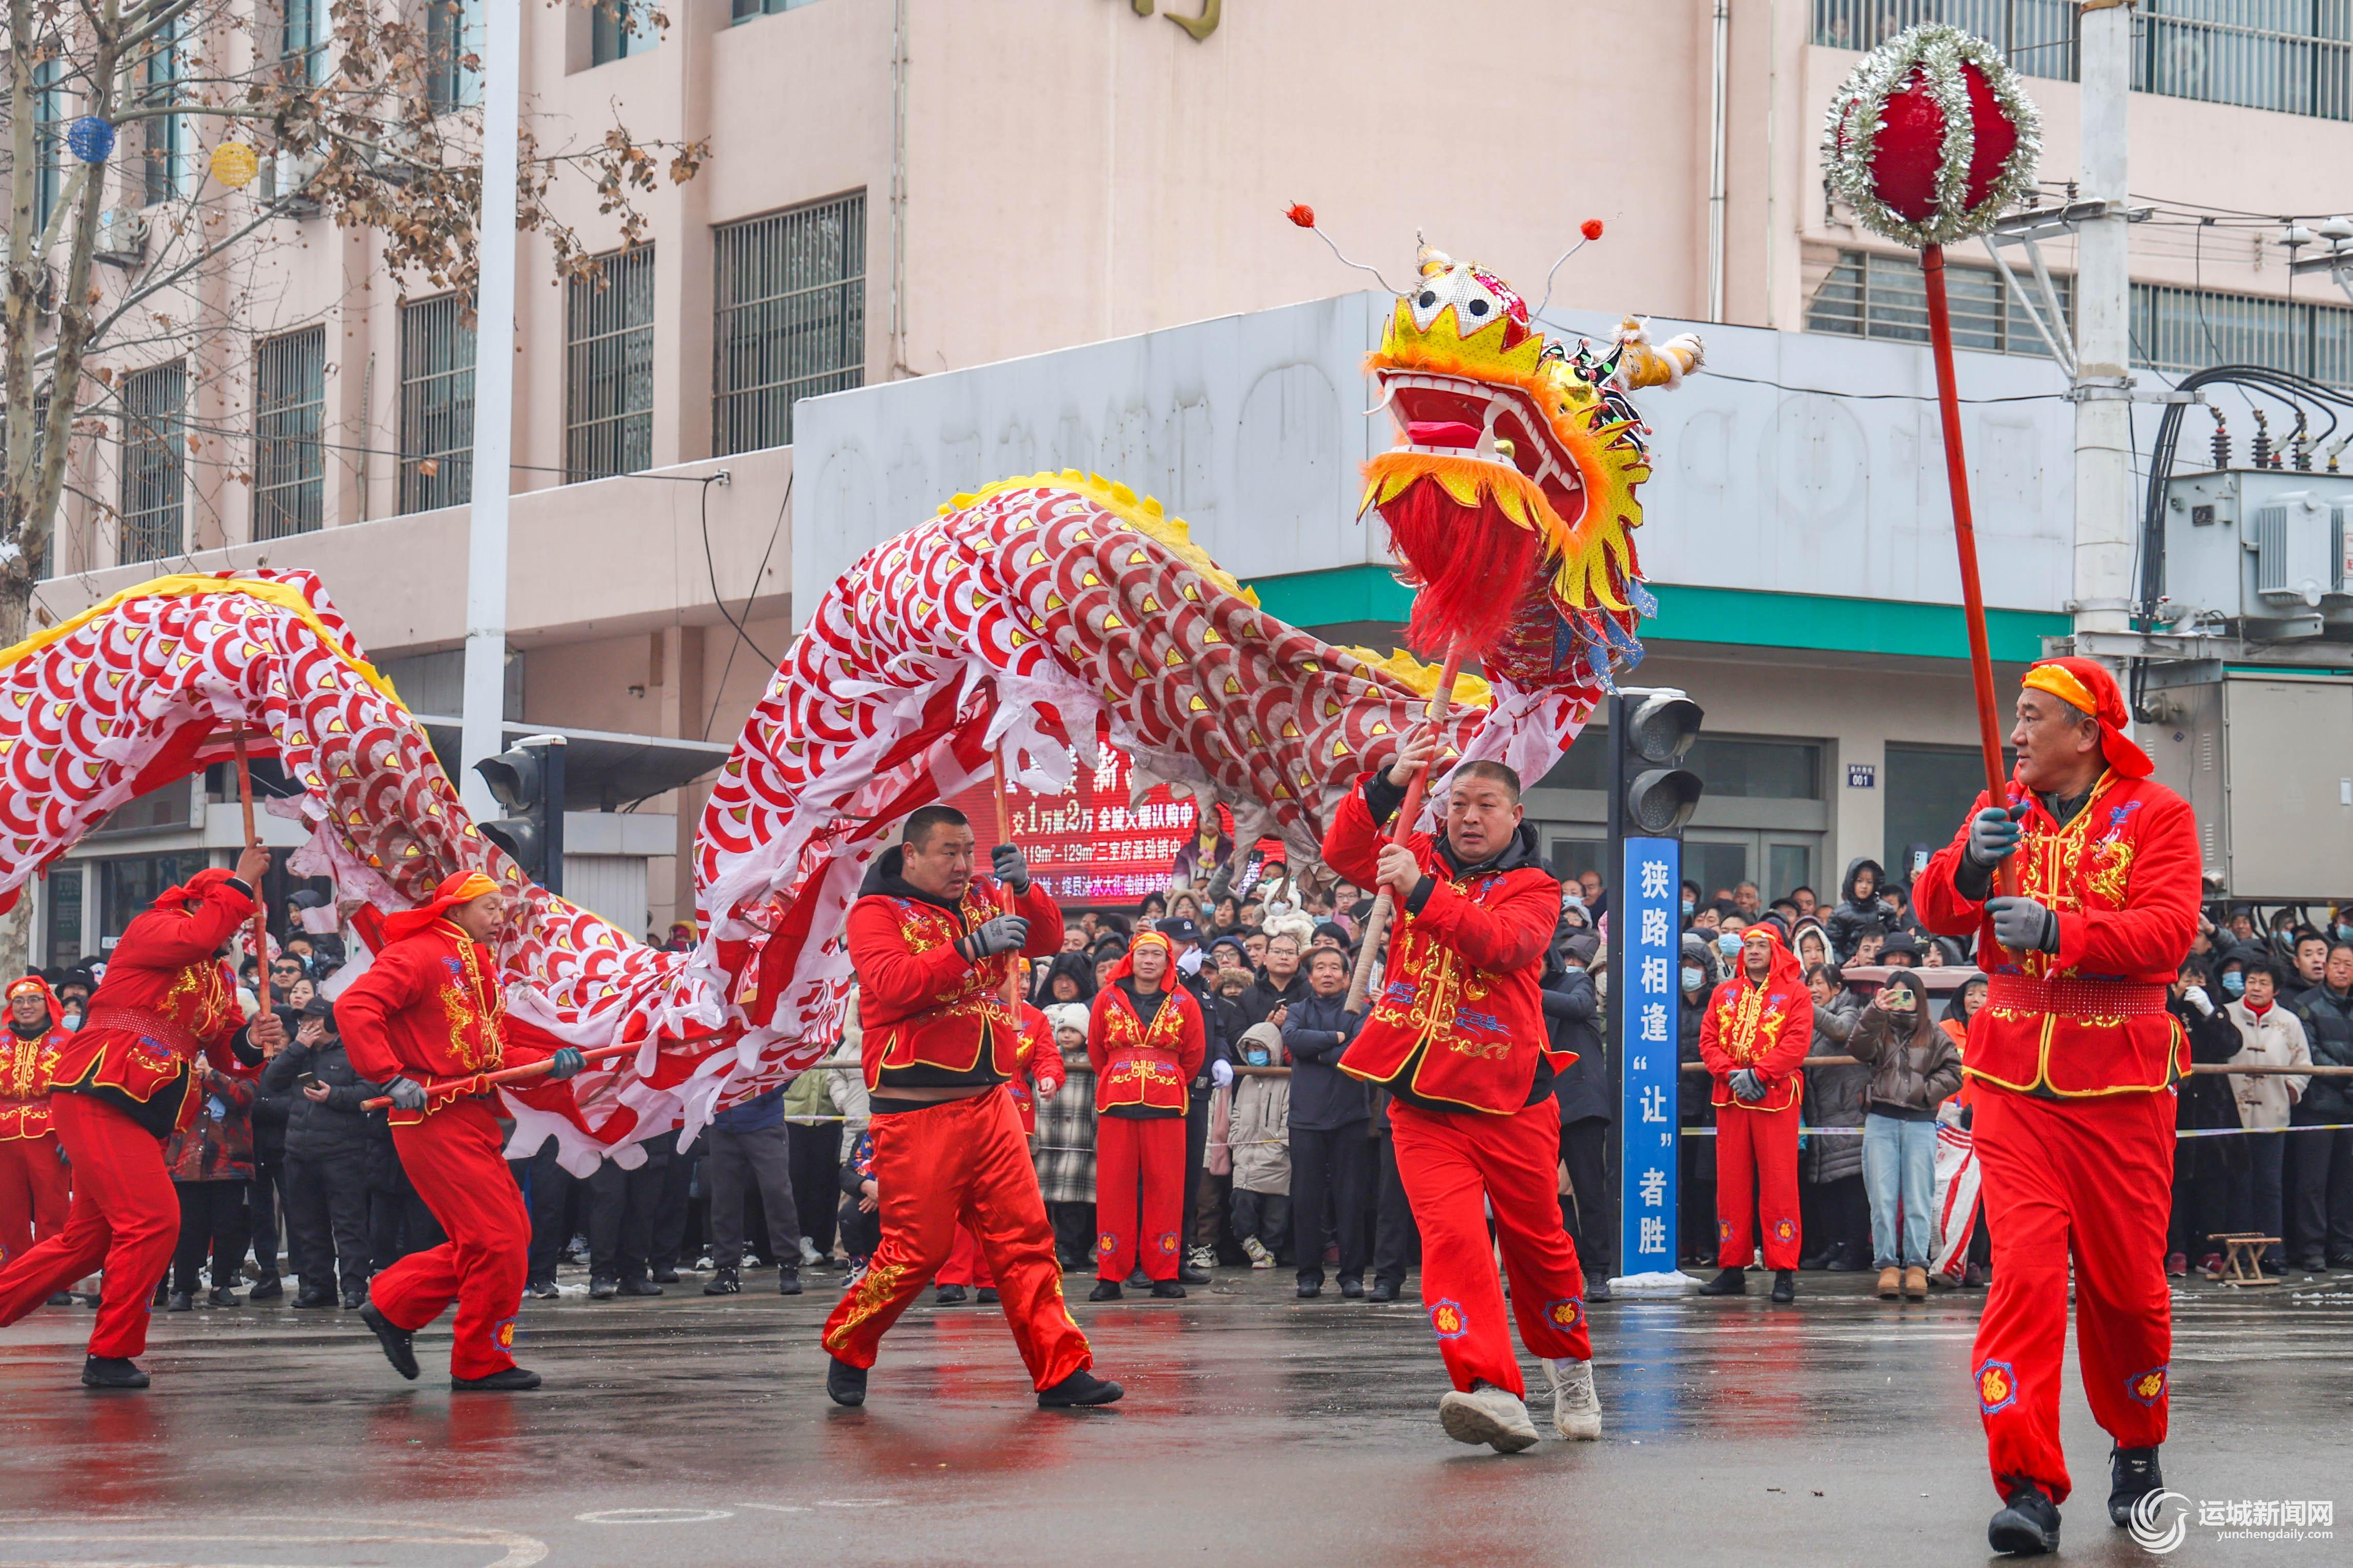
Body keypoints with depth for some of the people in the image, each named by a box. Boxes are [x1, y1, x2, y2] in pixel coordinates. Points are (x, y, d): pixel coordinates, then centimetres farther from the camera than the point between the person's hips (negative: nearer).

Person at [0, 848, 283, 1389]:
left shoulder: (220, 978, 22)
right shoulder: (150, 929, -1)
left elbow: (224, 1053, 15)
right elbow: (197, 937, -23)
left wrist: (252, 1039, -6)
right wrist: (241, 883, -13)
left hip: (143, 1116, 9)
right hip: (98, 1095, -9)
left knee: (88, 1239, 11)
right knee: (153, 1221, -16)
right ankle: (111, 1355, -9)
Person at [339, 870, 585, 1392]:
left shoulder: (482, 968, 21)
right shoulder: (419, 955, -9)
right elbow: (354, 1007, -21)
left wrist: (551, 1063, 2)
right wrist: (392, 1077, -26)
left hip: (474, 1119, 10)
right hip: (434, 1119, -10)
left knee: (511, 1234, 12)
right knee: (499, 1242, -9)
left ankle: (394, 1305, 20)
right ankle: (481, 1363, 4)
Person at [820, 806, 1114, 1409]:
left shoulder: (983, 900, 14)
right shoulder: (877, 912, -2)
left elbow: (1047, 941, 8)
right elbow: (890, 985, -18)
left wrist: (1024, 888, -10)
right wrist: (970, 948, -23)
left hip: (989, 1103, 5)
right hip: (915, 1111, -5)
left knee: (1025, 1236, 0)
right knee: (918, 1248, -4)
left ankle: (1060, 1371, 1)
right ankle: (847, 1352, 17)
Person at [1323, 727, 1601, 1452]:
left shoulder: (1534, 889, 2)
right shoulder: (1423, 857, 11)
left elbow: (1501, 942, -19)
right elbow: (1342, 853, -4)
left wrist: (1420, 893, -28)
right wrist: (1390, 786, -17)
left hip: (1508, 1101, -1)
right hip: (1422, 1100, 1)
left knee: (1538, 1241, 10)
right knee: (1452, 1234, -17)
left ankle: (1570, 1367, 34)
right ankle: (1492, 1391, -28)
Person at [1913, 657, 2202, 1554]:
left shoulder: (2155, 815, -1)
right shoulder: (2002, 813, 11)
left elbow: (2168, 932, -15)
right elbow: (1935, 911, -1)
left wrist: (2057, 928, -29)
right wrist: (1969, 866, -23)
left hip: (2120, 1085, -2)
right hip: (2015, 1082, 2)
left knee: (2126, 1280, 6)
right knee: (2024, 1274, -10)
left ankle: (2137, 1445, 31)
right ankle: (2028, 1485, -12)